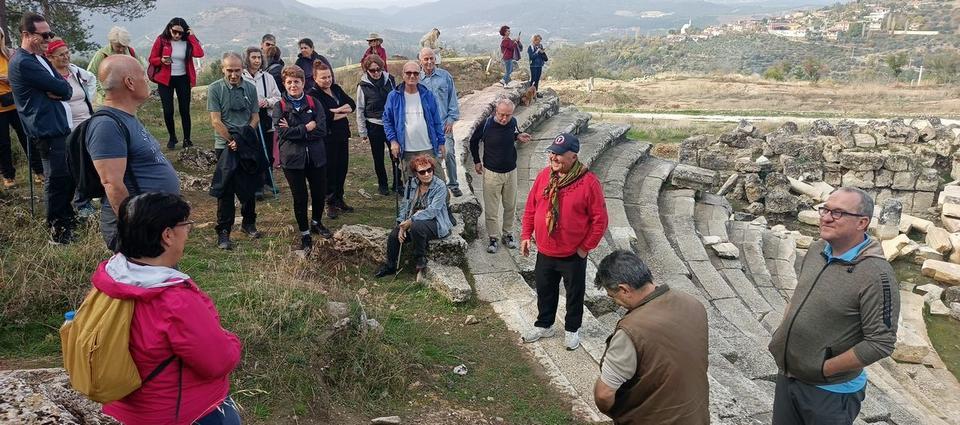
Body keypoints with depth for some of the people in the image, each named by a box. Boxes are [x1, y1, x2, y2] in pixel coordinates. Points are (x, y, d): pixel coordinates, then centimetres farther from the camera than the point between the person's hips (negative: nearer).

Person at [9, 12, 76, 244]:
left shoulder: (41, 59, 16)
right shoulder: (23, 62, -15)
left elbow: (67, 90, 9)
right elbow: (61, 88, -16)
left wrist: (57, 92, -11)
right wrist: (60, 88, 5)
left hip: (61, 126, 9)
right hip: (48, 130, -9)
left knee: (70, 174, 19)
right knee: (56, 179, -4)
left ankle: (66, 216, 37)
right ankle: (58, 231, 6)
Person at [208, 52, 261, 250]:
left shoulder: (250, 88, 4)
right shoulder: (215, 89, -5)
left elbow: (255, 117, 4)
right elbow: (216, 121, -8)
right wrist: (232, 141, -13)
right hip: (225, 146, -3)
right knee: (226, 190, -1)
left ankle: (248, 223, 30)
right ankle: (223, 231, 6)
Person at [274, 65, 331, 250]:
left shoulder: (314, 103, 2)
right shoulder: (280, 107, -2)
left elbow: (322, 130, -10)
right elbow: (282, 133, -15)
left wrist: (294, 131, -15)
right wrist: (307, 127, -15)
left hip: (316, 157, 2)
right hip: (292, 158, -2)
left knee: (320, 194, 12)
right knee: (300, 198, 7)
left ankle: (316, 223, 40)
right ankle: (305, 233, 24)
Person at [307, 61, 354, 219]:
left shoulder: (336, 89, 10)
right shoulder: (313, 94, -11)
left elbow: (352, 104, -1)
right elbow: (324, 116, -23)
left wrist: (337, 110, -18)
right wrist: (344, 112, -10)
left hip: (342, 135, 6)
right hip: (327, 137, -6)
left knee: (342, 168, 12)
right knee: (330, 169, 2)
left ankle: (339, 200, 26)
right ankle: (330, 203, 15)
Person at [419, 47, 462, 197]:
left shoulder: (445, 76, 3)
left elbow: (453, 99, 6)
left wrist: (451, 119, -1)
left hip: (444, 123, 0)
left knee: (449, 153, -4)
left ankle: (453, 184, 10)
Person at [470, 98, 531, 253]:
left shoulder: (513, 122, -9)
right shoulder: (486, 125, -19)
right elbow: (473, 141, 1)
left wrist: (518, 137, -6)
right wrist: (477, 161, 4)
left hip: (511, 171, 3)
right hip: (492, 172, -3)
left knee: (510, 206, 15)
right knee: (491, 209, 4)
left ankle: (508, 233, 33)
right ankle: (494, 238, 19)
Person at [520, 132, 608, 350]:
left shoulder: (589, 182, -18)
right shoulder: (544, 175, -3)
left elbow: (600, 219, -13)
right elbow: (530, 208, 7)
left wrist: (586, 247, -11)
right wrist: (526, 235, 4)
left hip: (573, 255, -4)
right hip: (544, 252, 4)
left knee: (574, 294, 15)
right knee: (545, 291, 20)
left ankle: (572, 330, 35)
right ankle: (544, 325, 41)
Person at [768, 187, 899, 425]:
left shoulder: (876, 275, -23)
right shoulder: (817, 249, -2)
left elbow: (880, 343, -23)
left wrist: (823, 369, -17)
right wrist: (782, 334, 4)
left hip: (831, 392, -6)